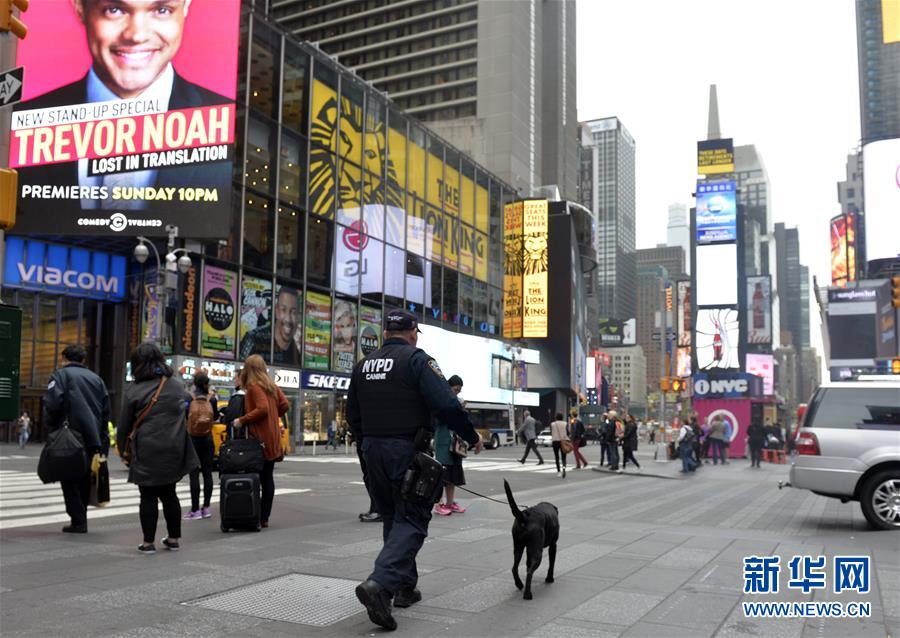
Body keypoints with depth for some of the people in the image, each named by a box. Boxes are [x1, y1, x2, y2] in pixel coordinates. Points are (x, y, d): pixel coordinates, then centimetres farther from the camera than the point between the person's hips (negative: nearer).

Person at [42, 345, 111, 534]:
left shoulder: (60, 375, 1)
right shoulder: (96, 379, 17)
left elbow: (52, 403, -13)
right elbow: (106, 410, 12)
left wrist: (51, 427, 2)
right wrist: (101, 437, 15)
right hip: (92, 438, 5)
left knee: (69, 479, 2)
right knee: (84, 478, 14)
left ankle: (78, 521, -3)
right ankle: (81, 517, 17)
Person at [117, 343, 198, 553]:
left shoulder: (134, 390, -7)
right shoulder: (176, 386, 6)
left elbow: (125, 425, -3)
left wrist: (121, 447, 12)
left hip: (147, 451, -4)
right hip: (173, 449, 4)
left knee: (148, 496, 5)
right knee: (169, 493, 17)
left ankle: (148, 542, 8)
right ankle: (174, 538, 22)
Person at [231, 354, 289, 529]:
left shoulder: (254, 387, -10)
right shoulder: (272, 386, 11)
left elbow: (262, 409, -21)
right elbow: (285, 405, 9)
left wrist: (242, 420, -14)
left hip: (259, 439, -7)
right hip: (272, 439, 7)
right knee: (268, 478, 9)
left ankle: (256, 517, -2)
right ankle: (264, 517, 12)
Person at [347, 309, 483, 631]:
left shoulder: (363, 365, 11)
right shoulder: (416, 360, -9)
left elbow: (352, 416, 16)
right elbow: (447, 404, -17)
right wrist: (472, 437, -4)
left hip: (373, 450, 7)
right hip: (407, 450, -7)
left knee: (393, 517, 18)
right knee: (411, 520, -4)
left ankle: (405, 586, 24)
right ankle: (380, 583, -22)